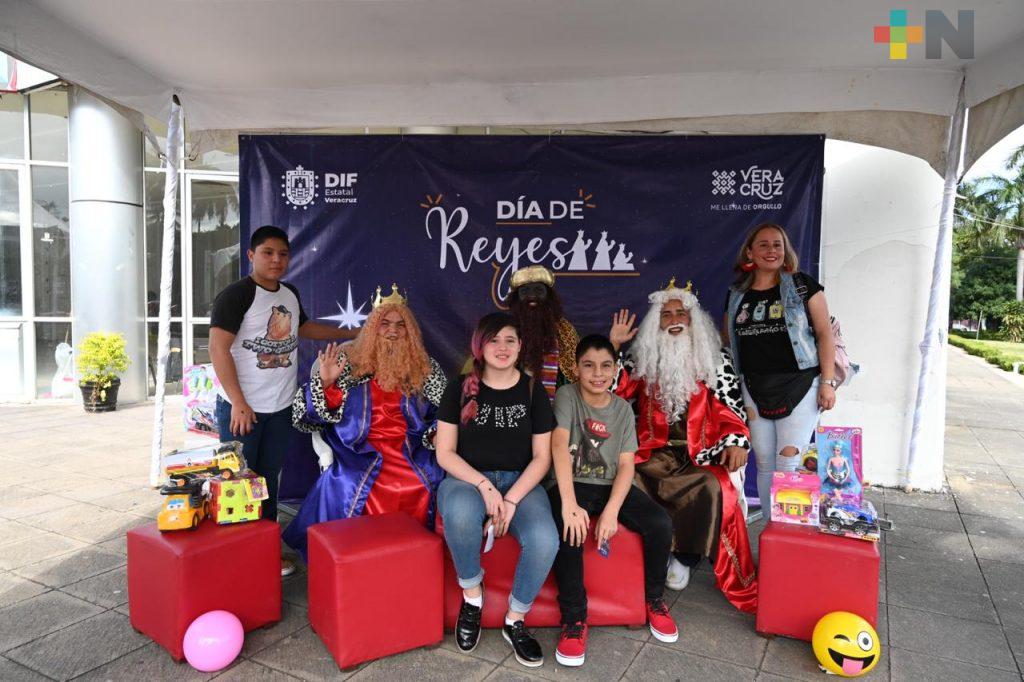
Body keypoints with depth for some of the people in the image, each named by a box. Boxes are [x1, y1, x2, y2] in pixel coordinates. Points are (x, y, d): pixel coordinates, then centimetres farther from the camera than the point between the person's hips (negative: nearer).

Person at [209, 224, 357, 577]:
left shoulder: (290, 294, 10)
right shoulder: (236, 294, -12)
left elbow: (304, 327, 28)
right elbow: (218, 347, -17)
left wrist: (353, 334, 27)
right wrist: (239, 403, -20)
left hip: (280, 407, 7)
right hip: (242, 408, -6)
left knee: (269, 480, 15)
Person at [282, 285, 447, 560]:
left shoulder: (425, 368, 11)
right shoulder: (348, 362, 7)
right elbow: (315, 412, 7)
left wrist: (437, 434, -4)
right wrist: (325, 382, -11)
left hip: (413, 451, 1)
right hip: (358, 452, -1)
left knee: (435, 482, -24)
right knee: (344, 486, -28)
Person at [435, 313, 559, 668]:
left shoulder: (533, 390, 3)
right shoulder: (460, 389, 1)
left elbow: (541, 457, 1)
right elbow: (444, 453, -2)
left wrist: (512, 499, -15)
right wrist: (485, 486, -17)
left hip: (520, 482, 1)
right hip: (467, 479, -1)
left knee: (545, 541, -29)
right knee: (459, 515, -38)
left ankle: (515, 621, -1)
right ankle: (472, 595, -7)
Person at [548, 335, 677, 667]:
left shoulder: (623, 409, 4)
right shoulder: (567, 396, -7)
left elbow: (626, 465, -2)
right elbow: (559, 445, -22)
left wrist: (611, 511, -19)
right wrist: (569, 504, -34)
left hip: (613, 486, 3)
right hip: (574, 485, -3)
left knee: (661, 524, -19)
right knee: (567, 528, -33)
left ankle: (654, 600, 8)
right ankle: (574, 618, -15)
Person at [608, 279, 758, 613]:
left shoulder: (715, 358, 10)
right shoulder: (643, 357, 12)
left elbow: (730, 407, 7)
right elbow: (614, 390, 4)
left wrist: (736, 442, -9)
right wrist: (613, 345, -2)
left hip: (700, 455, -1)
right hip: (654, 454, 1)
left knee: (714, 489, -31)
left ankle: (683, 557, -5)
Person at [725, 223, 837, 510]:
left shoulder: (802, 285, 1)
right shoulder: (736, 294, 10)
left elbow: (824, 333, -2)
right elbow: (727, 341, 19)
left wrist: (828, 382, -10)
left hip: (799, 384, -3)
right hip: (755, 388, 4)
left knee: (789, 462, -8)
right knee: (764, 464, 8)